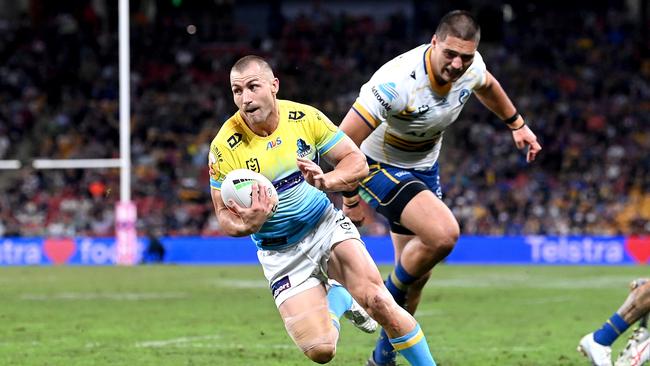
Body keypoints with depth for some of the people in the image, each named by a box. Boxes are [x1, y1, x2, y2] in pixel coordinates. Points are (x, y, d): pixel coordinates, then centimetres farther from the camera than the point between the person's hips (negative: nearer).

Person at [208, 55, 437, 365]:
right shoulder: (224, 147, -15)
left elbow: (357, 162, -5)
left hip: (327, 226, 0)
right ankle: (336, 298, 25)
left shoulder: (306, 118, -11)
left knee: (377, 302, -24)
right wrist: (248, 224, -32)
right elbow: (225, 216, -8)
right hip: (281, 254, 0)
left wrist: (326, 181, -27)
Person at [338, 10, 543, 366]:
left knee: (417, 275, 12)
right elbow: (344, 142, -30)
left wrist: (517, 124, 24)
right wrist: (350, 198, -21)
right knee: (444, 233, -30)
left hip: (424, 168, 7)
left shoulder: (471, 67, -14)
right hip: (379, 168, -7)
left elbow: (487, 86, 15)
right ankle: (387, 301, -3)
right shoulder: (396, 81, -35)